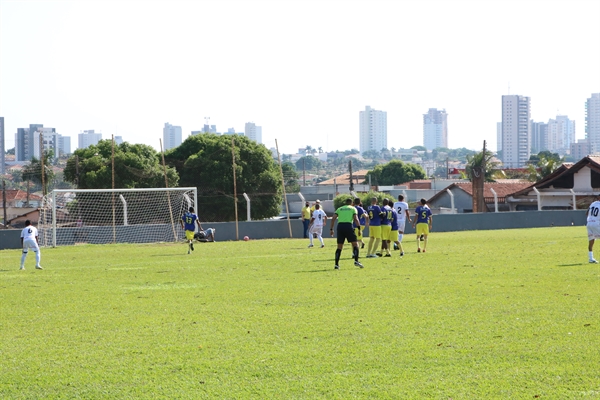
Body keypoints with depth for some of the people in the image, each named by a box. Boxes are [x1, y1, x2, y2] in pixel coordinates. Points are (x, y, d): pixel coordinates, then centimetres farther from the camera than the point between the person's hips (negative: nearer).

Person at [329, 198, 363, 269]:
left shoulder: (340, 209, 22)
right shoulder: (353, 209, 13)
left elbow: (333, 218, 10)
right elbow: (356, 219, -2)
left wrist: (331, 229, 11)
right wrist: (359, 228, -1)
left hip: (340, 226, 3)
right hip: (348, 225, -3)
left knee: (339, 247, 10)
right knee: (355, 244, 7)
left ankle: (336, 264, 5)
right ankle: (356, 261, -9)